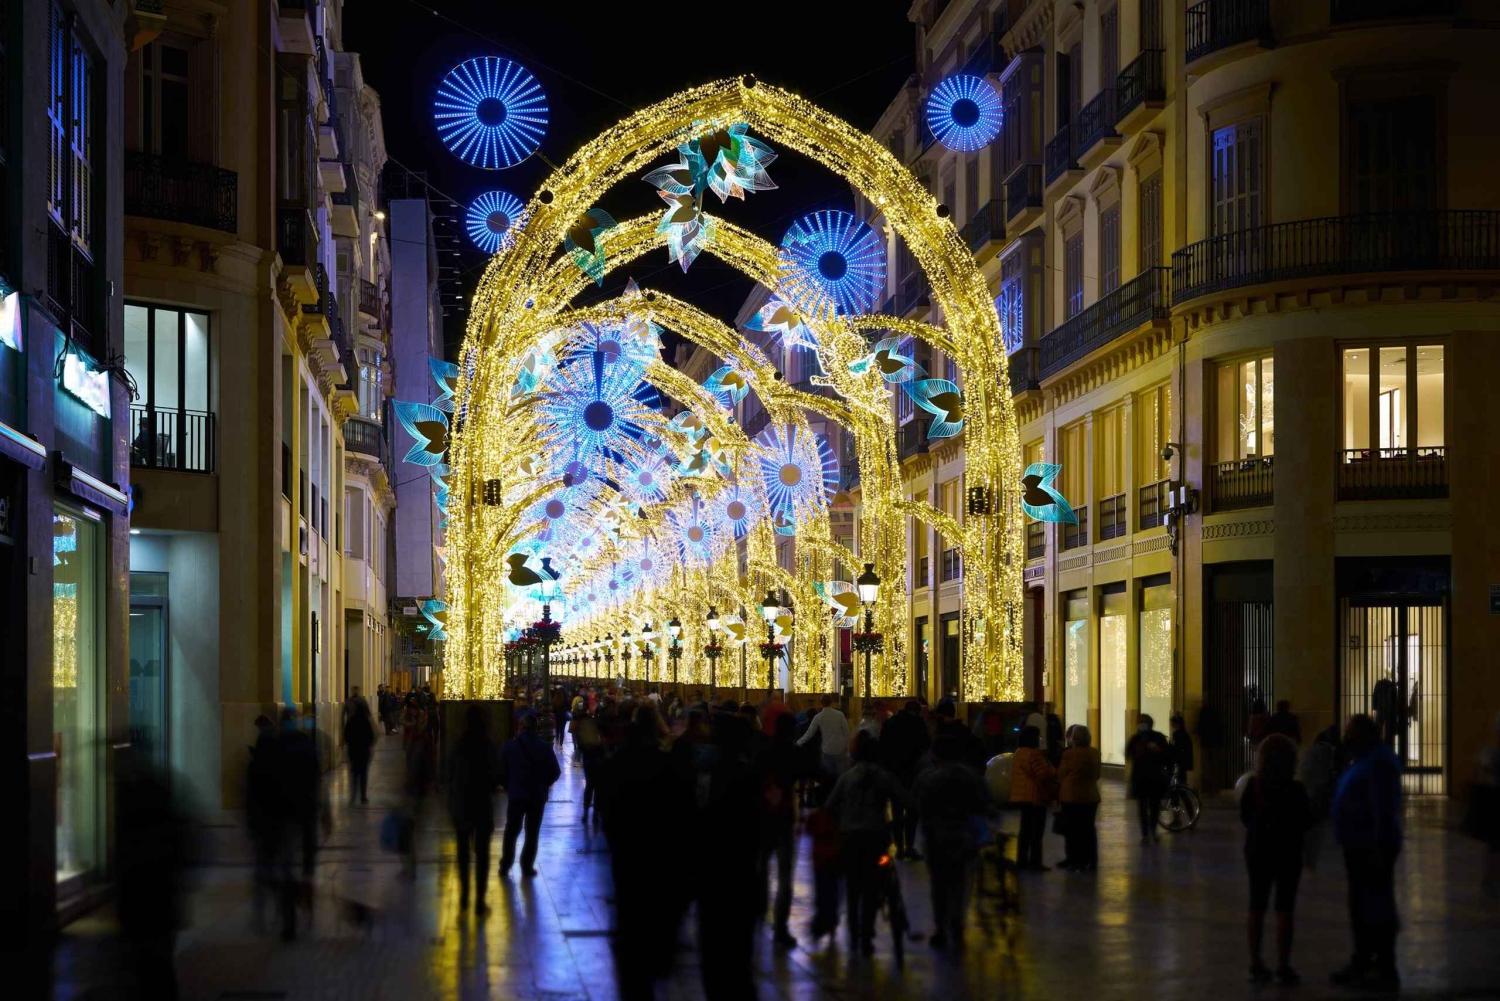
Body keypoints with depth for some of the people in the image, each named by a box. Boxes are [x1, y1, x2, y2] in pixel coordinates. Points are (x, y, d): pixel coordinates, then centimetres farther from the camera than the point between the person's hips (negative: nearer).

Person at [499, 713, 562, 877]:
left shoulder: (510, 746, -5)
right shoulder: (544, 748, -3)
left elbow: (501, 771, -2)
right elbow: (555, 772, -2)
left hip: (516, 794, 0)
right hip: (537, 796, 0)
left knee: (511, 831, 13)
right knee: (532, 832, 9)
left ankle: (505, 866, 11)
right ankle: (527, 867, 7)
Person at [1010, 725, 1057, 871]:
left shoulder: (1020, 753, 14)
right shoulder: (1033, 754, -18)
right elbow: (1044, 774, -19)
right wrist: (1056, 773, -2)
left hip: (1024, 796, 10)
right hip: (1035, 796, -10)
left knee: (1026, 830, 15)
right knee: (1037, 832, -7)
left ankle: (1022, 860, 17)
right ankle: (1035, 863, -7)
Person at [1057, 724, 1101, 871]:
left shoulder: (1069, 754, -16)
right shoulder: (1095, 753, 0)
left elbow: (1060, 775, -7)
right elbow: (1097, 775, 10)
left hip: (1071, 796, -5)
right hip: (1091, 796, 5)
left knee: (1072, 830, 6)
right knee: (1088, 828, 13)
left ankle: (1075, 860, 7)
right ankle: (1090, 860, 15)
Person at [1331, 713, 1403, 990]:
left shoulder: (1378, 762, -18)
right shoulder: (1366, 760, 14)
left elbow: (1384, 808, -23)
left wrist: (1379, 848, -25)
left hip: (1372, 848, -10)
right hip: (1359, 846, 10)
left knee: (1376, 908, -6)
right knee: (1360, 907, 17)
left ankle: (1386, 971, -2)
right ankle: (1362, 963, 26)